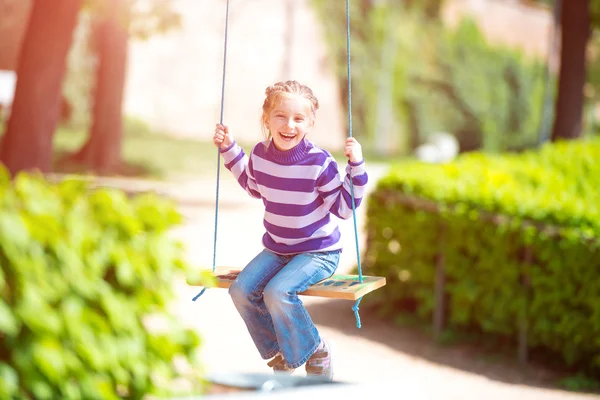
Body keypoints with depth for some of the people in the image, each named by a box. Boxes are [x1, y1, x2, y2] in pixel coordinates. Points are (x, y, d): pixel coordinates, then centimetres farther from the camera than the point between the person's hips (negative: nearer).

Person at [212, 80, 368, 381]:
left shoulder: (319, 162, -21)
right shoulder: (260, 155, -5)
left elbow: (344, 208, -13)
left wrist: (356, 167, -25)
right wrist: (229, 150, 14)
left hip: (319, 252, -6)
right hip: (277, 248, 6)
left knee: (278, 292, -27)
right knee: (241, 290, -12)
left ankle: (314, 352, -2)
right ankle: (278, 353, 11)